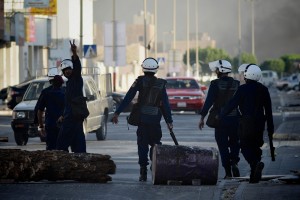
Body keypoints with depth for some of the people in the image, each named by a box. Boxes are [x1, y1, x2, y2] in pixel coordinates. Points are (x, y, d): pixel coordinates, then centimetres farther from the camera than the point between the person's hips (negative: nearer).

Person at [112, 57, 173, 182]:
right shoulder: (161, 84, 3)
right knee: (155, 144, 16)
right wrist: (169, 121, 9)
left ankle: (143, 172, -1)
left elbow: (128, 98, -5)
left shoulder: (140, 81, -3)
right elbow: (165, 104, 3)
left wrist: (117, 113, -3)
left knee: (142, 145, 3)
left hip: (142, 119, -1)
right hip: (155, 119, 1)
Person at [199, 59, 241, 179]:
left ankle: (228, 172, 1)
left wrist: (202, 117, -6)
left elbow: (208, 101, -11)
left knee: (223, 146, 4)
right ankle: (234, 162, -8)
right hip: (235, 119, 3)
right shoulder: (237, 84, 3)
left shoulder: (215, 84, -9)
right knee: (234, 144, 16)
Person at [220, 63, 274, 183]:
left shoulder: (243, 89, -9)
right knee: (255, 147, 12)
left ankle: (256, 163, -28)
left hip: (246, 123, -5)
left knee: (245, 147, 0)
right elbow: (268, 109, 9)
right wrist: (270, 127, 14)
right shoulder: (263, 89, 6)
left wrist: (220, 116, 4)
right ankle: (254, 176, 10)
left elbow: (232, 105, -8)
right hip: (260, 123, 5)